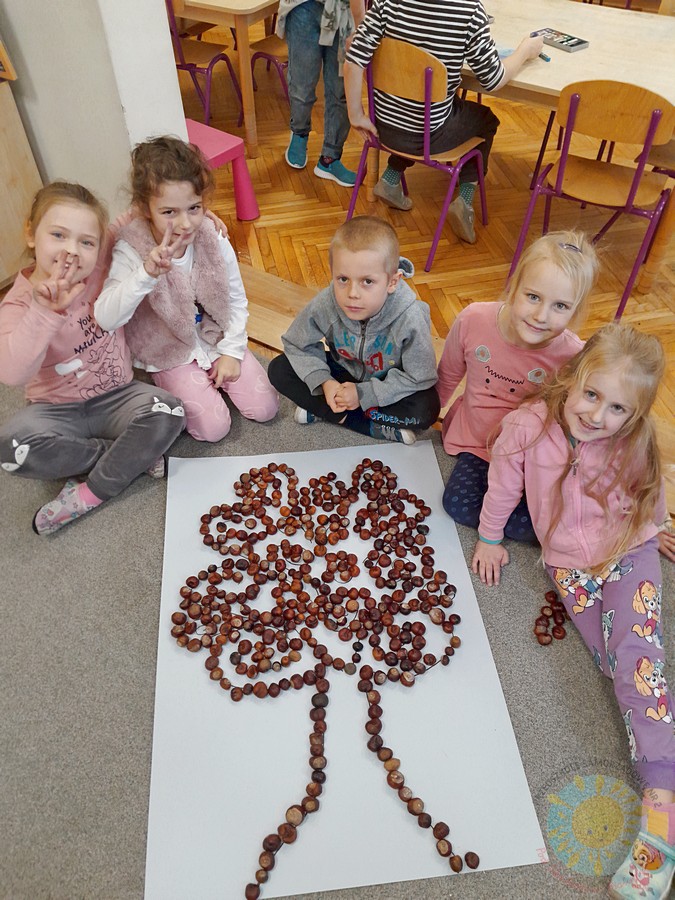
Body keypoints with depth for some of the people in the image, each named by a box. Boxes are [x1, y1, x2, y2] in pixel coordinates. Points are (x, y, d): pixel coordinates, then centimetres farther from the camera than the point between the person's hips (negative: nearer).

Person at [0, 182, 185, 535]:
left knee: (167, 412, -29)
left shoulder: (103, 265, -8)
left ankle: (91, 493, -17)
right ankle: (134, 454, -16)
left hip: (116, 398, 2)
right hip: (56, 410, -1)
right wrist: (45, 309, -39)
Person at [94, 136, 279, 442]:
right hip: (170, 353, -3)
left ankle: (216, 373, 24)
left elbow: (237, 299, -1)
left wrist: (232, 350, -4)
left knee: (265, 408, -1)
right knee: (213, 427, -13)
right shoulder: (131, 251, -24)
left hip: (217, 337, 4)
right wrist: (147, 273, -50)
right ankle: (175, 390, 17)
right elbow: (106, 319, -37)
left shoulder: (214, 238, -15)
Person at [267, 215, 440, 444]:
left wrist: (363, 394, -27)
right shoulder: (325, 305, -27)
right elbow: (298, 345, -10)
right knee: (279, 369, -16)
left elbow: (420, 378, -24)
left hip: (386, 384, -2)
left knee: (427, 409, -31)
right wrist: (324, 382, -26)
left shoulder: (410, 318, -33)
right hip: (341, 375, 3)